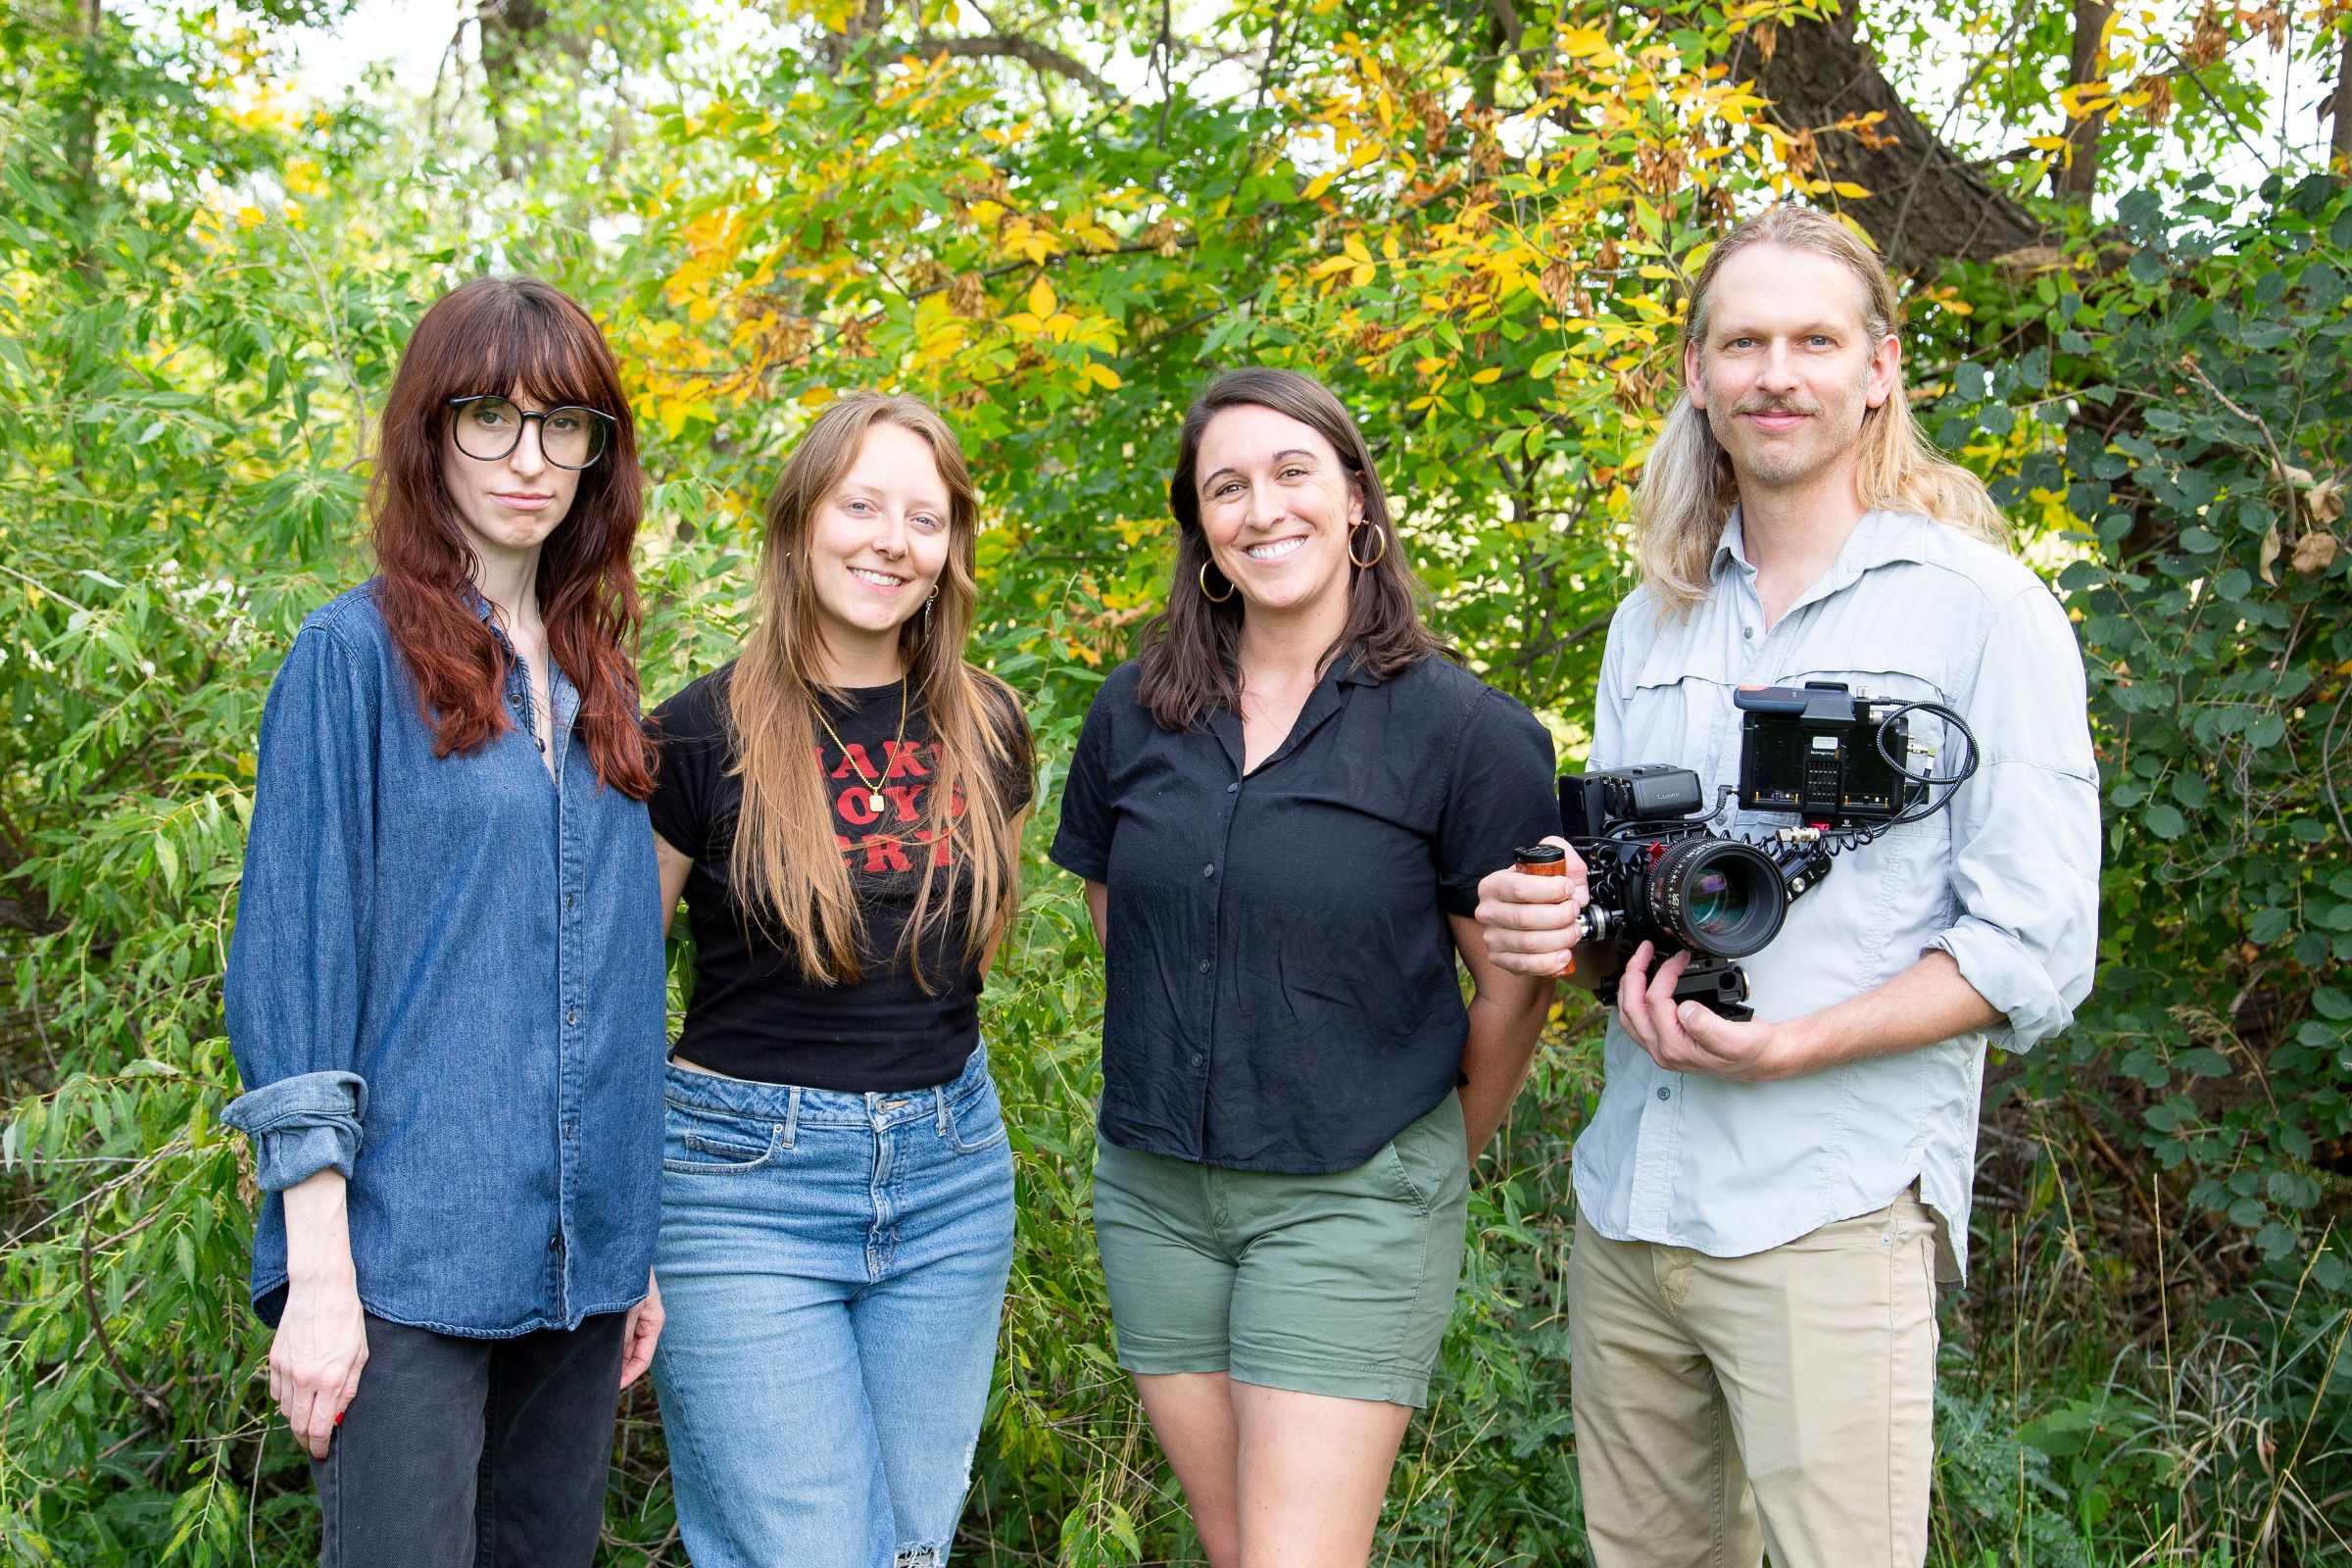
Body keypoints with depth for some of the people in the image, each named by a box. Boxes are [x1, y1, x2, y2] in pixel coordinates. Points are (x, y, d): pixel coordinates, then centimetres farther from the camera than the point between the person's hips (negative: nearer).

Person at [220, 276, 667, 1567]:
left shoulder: (597, 678, 13)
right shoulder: (357, 656, -5)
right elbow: (294, 966, -9)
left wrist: (636, 1245, 13)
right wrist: (318, 1272, -14)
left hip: (578, 1257, 6)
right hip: (410, 1253, -6)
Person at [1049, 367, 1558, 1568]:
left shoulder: (1461, 729, -10)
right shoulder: (1134, 712, 3)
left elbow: (1514, 984, -4)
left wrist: (1446, 1154, 6)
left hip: (1351, 1200, -4)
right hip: (1155, 1192, 5)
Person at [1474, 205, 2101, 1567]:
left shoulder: (1983, 610, -4)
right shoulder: (1650, 626, 14)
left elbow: (2035, 952, -9)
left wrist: (1793, 1045, -21)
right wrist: (1552, 927, -3)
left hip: (1832, 1213, -5)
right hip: (1627, 1201, 5)